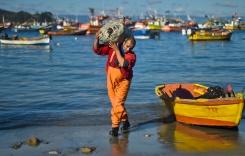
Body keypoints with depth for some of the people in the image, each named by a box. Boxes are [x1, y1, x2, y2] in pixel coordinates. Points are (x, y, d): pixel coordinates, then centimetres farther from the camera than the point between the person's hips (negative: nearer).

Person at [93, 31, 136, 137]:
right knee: (114, 103, 12)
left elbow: (123, 64, -32)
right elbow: (97, 50, -5)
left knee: (118, 103, -14)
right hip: (111, 80, 4)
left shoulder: (132, 56, -15)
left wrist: (117, 50, -30)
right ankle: (125, 122, 30)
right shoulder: (112, 47, -7)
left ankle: (115, 126, -8)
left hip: (123, 81, -4)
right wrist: (97, 39, -22)